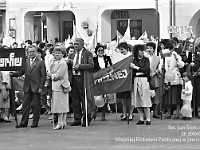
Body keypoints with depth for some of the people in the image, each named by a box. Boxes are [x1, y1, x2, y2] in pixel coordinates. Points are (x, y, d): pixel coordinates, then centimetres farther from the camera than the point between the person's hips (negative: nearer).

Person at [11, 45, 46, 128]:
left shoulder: (41, 62, 0)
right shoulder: (25, 62, 10)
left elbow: (43, 76, -3)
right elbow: (21, 72, 7)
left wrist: (41, 87, -10)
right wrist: (13, 74, -13)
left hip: (36, 87, -3)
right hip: (27, 87, 3)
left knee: (36, 105, 2)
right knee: (25, 105, 3)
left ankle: (35, 122, 10)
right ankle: (24, 122, 7)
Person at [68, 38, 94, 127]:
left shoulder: (87, 54, 0)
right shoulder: (72, 55, 19)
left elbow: (91, 65, -9)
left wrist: (80, 66, -15)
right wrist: (68, 62, -3)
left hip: (83, 79, -6)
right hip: (74, 78, 6)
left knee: (85, 99, -3)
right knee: (75, 100, 7)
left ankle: (86, 119, 3)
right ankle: (77, 119, 13)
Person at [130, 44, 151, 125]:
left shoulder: (146, 59, 3)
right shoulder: (134, 60, 9)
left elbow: (147, 69, -9)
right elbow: (132, 72, 9)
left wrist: (136, 68, -11)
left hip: (144, 80, -3)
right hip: (135, 80, 3)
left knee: (145, 100, -6)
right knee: (137, 101, 3)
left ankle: (148, 119, -2)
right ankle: (141, 119, 10)